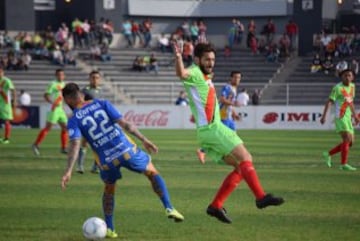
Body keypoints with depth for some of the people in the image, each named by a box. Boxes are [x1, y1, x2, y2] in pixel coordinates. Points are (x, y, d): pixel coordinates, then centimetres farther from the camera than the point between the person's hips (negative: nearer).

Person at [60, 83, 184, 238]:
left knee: (109, 189, 29)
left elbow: (75, 144, -14)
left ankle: (109, 229, 26)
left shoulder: (74, 120, 2)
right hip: (126, 150, 0)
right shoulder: (102, 104, 6)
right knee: (152, 172, 22)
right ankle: (169, 208, 7)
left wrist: (68, 171, -19)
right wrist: (144, 140, -3)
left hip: (107, 161, 0)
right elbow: (124, 123, -4)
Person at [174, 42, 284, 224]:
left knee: (242, 166, 8)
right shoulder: (195, 73, -9)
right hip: (211, 129, -10)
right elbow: (182, 73, -34)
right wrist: (178, 58, -50)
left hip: (215, 128, 10)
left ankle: (216, 205, 5)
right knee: (244, 158, -18)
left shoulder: (205, 77, 20)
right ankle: (261, 197, -27)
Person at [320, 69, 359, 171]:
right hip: (340, 117, -8)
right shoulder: (338, 88, -10)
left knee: (350, 142, 8)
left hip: (348, 117, 8)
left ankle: (328, 154, 20)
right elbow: (329, 102, -14)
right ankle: (344, 164, -16)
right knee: (347, 139, -18)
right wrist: (324, 116, -22)